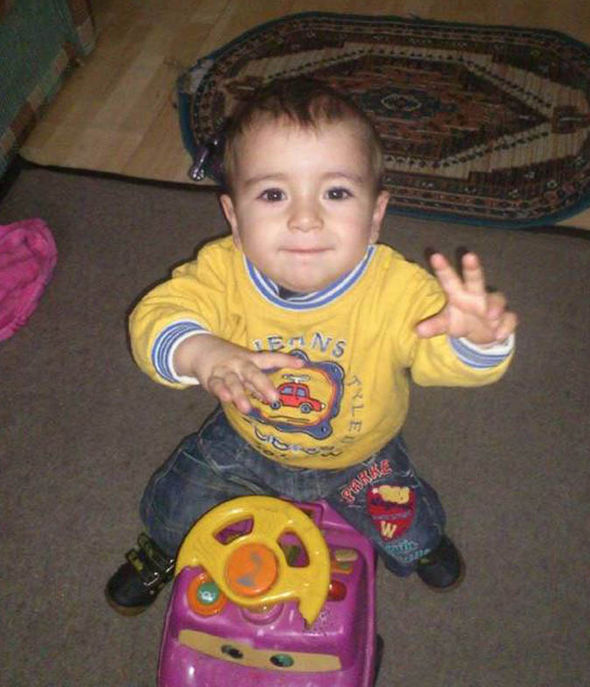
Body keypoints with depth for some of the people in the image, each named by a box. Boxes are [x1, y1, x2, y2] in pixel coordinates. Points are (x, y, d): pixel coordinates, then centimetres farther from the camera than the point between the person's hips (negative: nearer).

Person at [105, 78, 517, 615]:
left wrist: (477, 338, -64)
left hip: (358, 456, 0)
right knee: (172, 509, 12)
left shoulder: (395, 288, -34)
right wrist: (199, 353, -57)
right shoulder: (223, 271, -30)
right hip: (245, 443, 1)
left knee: (410, 538, 10)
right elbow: (157, 316, -34)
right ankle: (163, 550, 52)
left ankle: (423, 540, 52)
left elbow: (443, 356, -39)